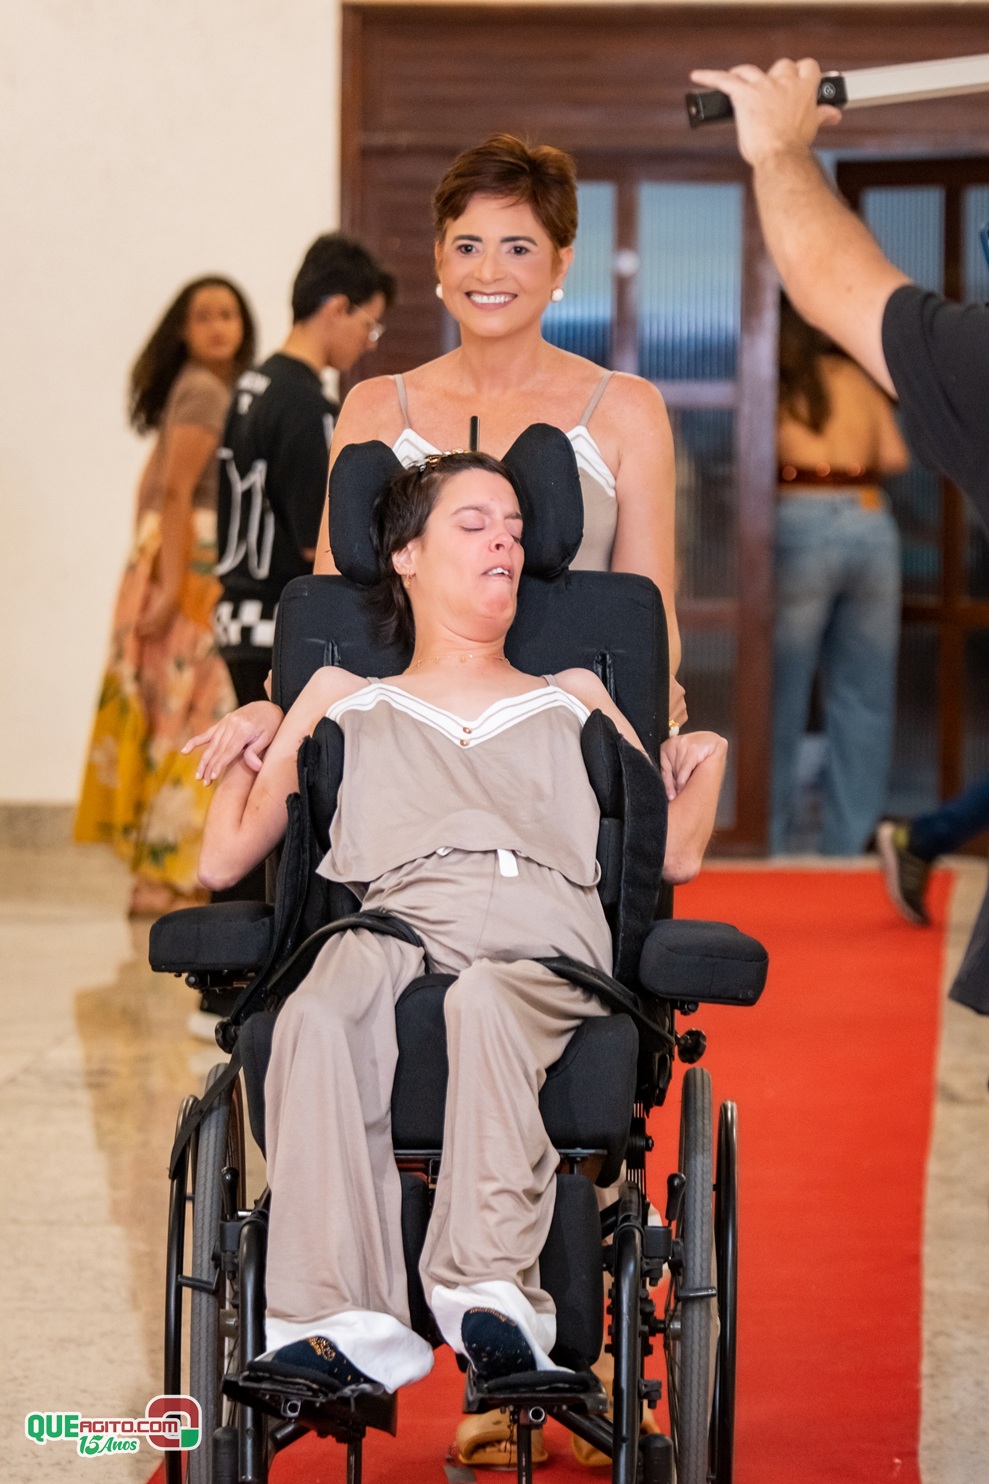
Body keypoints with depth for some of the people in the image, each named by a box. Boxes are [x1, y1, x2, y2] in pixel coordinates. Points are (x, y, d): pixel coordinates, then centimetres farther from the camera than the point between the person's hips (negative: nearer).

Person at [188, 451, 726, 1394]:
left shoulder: (573, 701, 36)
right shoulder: (347, 700, 33)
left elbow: (674, 854, 31)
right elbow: (224, 860, 28)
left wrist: (709, 755, 23)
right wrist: (259, 730, 25)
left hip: (547, 929, 0)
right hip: (400, 917, 0)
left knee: (484, 1004, -41)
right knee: (320, 1016, -39)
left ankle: (491, 1290, -53)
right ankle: (346, 1321, -51)